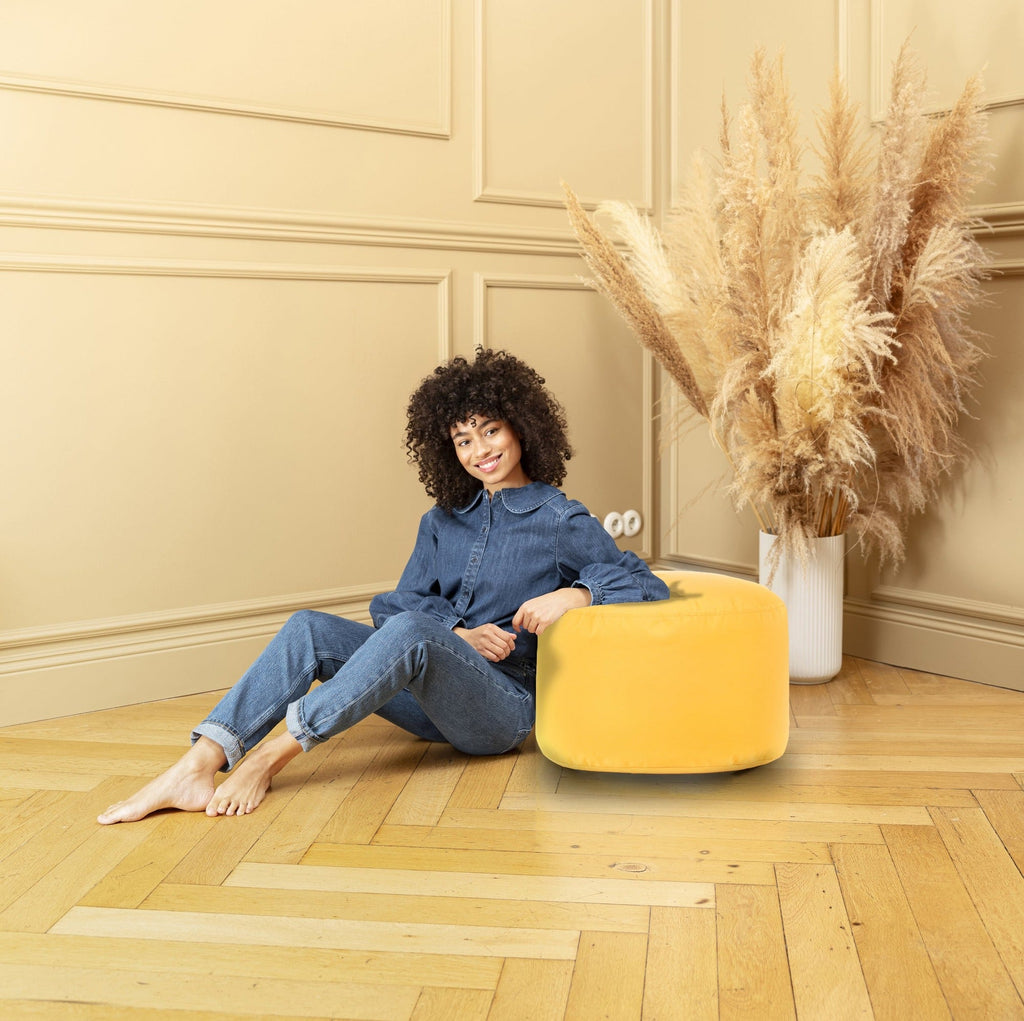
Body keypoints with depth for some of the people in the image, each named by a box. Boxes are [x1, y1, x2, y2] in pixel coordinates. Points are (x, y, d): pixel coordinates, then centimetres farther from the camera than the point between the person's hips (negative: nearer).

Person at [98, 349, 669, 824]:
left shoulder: (561, 521, 0)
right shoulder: (444, 520, 16)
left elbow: (647, 585, -4)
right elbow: (399, 603, 8)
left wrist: (575, 594, -20)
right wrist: (459, 634, -11)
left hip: (505, 707, -5)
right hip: (434, 705, 6)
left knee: (409, 630, -34)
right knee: (312, 629, -17)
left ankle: (273, 753, -31)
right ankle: (199, 766, -31)